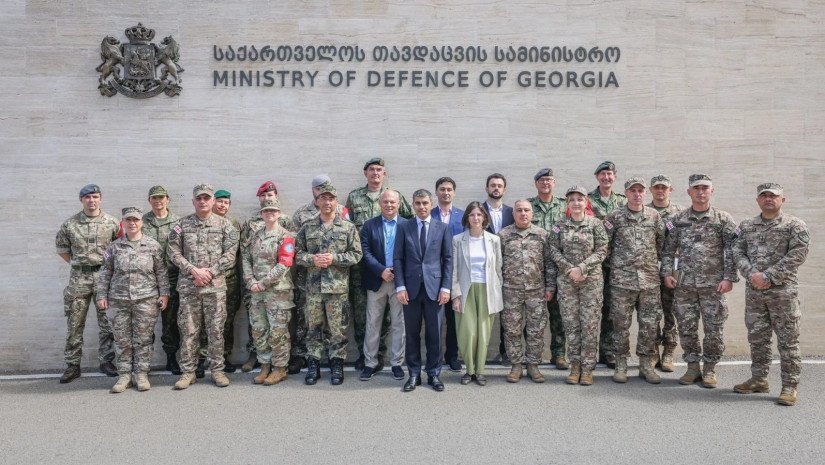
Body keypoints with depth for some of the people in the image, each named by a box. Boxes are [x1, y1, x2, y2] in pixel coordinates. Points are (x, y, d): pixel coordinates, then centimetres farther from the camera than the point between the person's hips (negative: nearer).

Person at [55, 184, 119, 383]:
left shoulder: (112, 223, 2)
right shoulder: (69, 224, 3)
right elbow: (61, 248, 15)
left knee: (107, 322, 3)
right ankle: (72, 365, 14)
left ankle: (106, 361, 14)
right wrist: (76, 263, 8)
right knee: (75, 323, 4)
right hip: (78, 277, 1)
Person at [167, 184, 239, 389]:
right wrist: (193, 270, -11)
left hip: (216, 285, -1)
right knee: (188, 330, 5)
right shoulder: (182, 224, 7)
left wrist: (210, 272, -11)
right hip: (188, 286, 1)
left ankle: (217, 370, 14)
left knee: (216, 330, 4)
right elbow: (173, 251, 1)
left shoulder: (224, 224, 5)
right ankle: (188, 371, 15)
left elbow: (230, 253, -2)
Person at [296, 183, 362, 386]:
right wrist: (312, 259, -12)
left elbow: (356, 254, -2)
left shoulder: (348, 227, 1)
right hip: (313, 285, 2)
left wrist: (334, 258, -14)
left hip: (338, 286, -2)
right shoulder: (307, 227, 7)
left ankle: (337, 363, 17)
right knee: (313, 327, 9)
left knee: (338, 328, 4)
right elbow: (297, 252, 7)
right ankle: (313, 364, 20)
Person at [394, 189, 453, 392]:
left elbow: (448, 259, 4)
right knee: (412, 334, 6)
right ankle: (414, 374, 17)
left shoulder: (442, 228, 5)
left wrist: (446, 287, -4)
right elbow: (398, 259, 3)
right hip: (411, 288, 0)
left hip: (434, 287, 0)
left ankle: (434, 374, 18)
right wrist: (400, 286, -5)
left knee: (434, 334, 5)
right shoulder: (404, 228, 5)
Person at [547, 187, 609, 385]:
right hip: (566, 280, 2)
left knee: (590, 324, -1)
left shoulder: (596, 224, 0)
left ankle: (587, 368, 8)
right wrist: (569, 269, -11)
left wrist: (581, 268, -14)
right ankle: (575, 366, 15)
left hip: (592, 279, -1)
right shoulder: (559, 225, 5)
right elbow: (553, 249, 2)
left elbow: (602, 251, -4)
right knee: (570, 323, 4)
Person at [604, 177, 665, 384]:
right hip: (622, 279, -2)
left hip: (650, 279, 3)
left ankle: (646, 365, 18)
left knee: (649, 324, 5)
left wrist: (654, 259, 12)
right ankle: (621, 364, 14)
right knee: (621, 324, 3)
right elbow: (603, 244, 2)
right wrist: (614, 263, 3)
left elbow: (663, 241, 15)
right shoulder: (614, 217, -1)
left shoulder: (654, 216, 8)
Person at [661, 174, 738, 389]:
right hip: (684, 284, 2)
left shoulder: (723, 219, 1)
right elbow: (668, 249, 11)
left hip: (714, 284, -2)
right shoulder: (678, 220, 7)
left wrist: (729, 277, -9)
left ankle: (709, 369, 17)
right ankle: (693, 367, 20)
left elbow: (732, 250, -2)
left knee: (714, 329, 3)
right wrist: (667, 273, 1)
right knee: (686, 328, 6)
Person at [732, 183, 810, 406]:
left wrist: (769, 277, -16)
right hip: (753, 291, 4)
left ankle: (789, 386, 9)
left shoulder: (795, 225, -2)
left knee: (788, 340, 0)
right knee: (757, 338, 12)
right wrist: (751, 274, -13)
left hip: (783, 291, -4)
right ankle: (758, 379, 24)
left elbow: (798, 254, -11)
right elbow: (737, 251, 4)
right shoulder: (746, 226, 10)